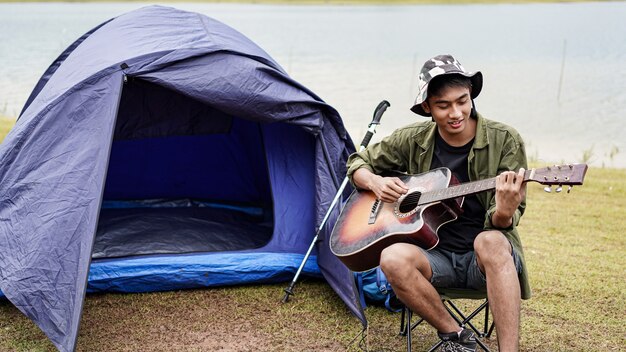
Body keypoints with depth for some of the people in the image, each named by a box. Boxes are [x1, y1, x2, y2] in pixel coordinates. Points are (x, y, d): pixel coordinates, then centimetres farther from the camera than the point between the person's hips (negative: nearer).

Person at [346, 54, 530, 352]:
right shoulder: (413, 140, 0)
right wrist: (374, 182, -9)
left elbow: (501, 224, -8)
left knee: (491, 240, -37)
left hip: (487, 259, -2)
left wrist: (504, 214, -34)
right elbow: (358, 163, 15)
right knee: (394, 258, -31)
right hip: (435, 255, 2)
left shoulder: (504, 141, -6)